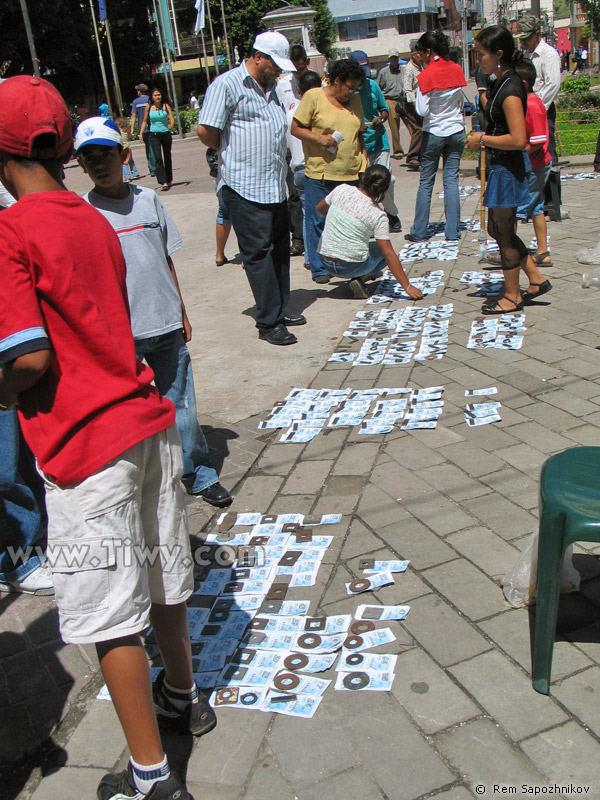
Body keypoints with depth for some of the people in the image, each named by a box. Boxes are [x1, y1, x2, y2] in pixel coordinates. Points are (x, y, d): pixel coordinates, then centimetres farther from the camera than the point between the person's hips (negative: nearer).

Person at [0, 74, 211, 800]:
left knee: (110, 618, 5)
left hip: (86, 447, -8)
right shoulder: (94, 221, 9)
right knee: (161, 579, 23)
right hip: (148, 419, 8)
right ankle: (183, 697, 45)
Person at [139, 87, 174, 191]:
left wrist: (171, 125, -31)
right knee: (158, 158, -15)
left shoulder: (166, 106, 0)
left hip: (166, 134, 1)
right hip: (154, 135, -1)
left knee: (167, 157, 11)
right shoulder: (149, 107, 2)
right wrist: (141, 133, 0)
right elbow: (145, 121, 10)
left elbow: (171, 118, -9)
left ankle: (169, 180, 28)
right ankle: (163, 182, -21)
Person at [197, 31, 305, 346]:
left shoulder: (270, 89, 19)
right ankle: (269, 323, -1)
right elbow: (206, 132, -13)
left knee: (279, 249, 12)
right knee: (258, 253, -6)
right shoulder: (227, 85, -8)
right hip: (244, 187, -9)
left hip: (275, 186, 9)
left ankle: (279, 311, 24)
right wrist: (233, 151, 2)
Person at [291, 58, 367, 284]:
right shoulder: (313, 96, -2)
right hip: (320, 173, -4)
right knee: (318, 222, 1)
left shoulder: (355, 101, 14)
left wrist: (364, 163, 12)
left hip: (351, 174, 5)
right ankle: (319, 268, 12)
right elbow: (295, 128, -3)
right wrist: (318, 138, -17)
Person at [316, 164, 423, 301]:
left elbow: (320, 209, 15)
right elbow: (388, 255, -16)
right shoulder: (378, 215, -14)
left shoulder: (342, 189, -4)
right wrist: (407, 287, -13)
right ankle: (360, 278, 1)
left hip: (326, 263, 5)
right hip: (351, 267, -5)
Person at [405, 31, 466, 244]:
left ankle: (419, 232, 9)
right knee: (451, 180, 6)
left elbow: (422, 111, -16)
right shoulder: (457, 70, 2)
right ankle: (453, 232, 5)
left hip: (434, 133, -4)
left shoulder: (426, 76, -14)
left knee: (426, 182, 4)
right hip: (456, 131, 4)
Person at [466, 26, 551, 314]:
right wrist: (483, 137, 9)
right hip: (500, 166, 10)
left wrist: (482, 140, -18)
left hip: (507, 169, -10)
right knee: (496, 228, 16)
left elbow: (518, 139, -27)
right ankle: (536, 279, 25)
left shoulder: (510, 90, -21)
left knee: (504, 231, 2)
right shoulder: (500, 84, 9)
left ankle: (512, 296, 16)